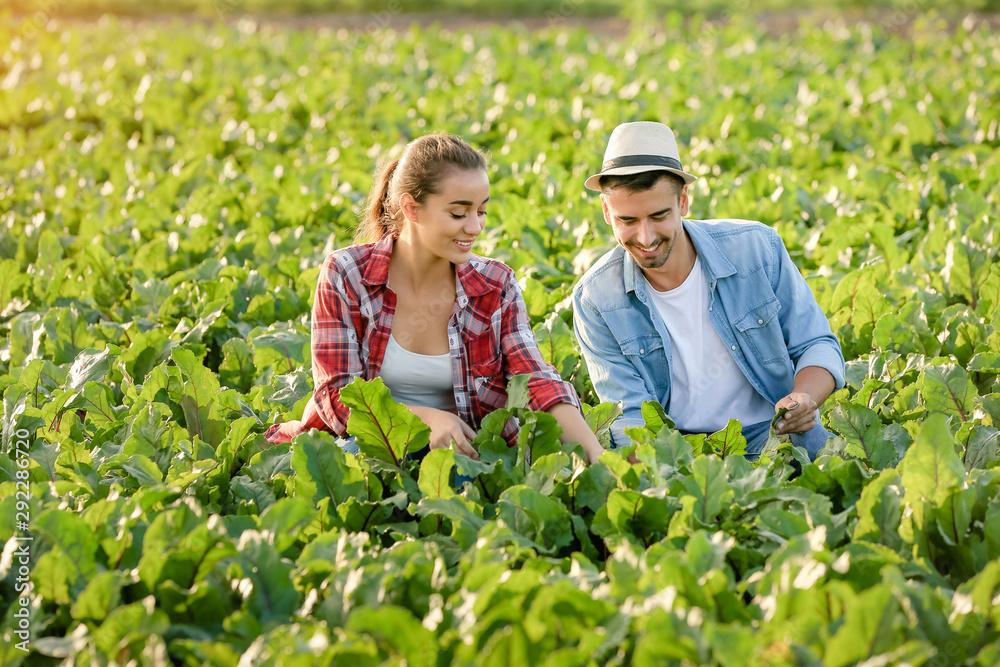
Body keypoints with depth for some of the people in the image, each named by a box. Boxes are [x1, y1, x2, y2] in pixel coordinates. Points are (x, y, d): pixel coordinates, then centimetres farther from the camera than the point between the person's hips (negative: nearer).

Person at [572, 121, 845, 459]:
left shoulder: (757, 248, -8)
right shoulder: (595, 300, -9)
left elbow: (817, 346, 1)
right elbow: (631, 415, -10)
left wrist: (804, 399, -23)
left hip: (775, 434, -1)